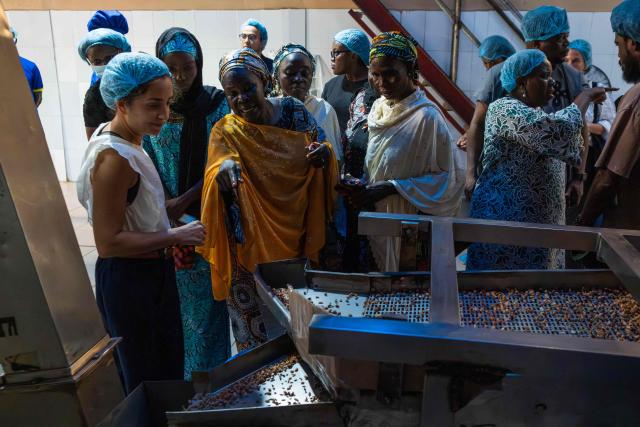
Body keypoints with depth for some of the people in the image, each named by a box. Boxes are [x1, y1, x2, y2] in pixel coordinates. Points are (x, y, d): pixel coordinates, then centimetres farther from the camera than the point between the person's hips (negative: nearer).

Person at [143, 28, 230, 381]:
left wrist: (183, 201, -15)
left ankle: (210, 369, 28)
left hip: (206, 215, -1)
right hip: (164, 219, 1)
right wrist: (163, 210, -13)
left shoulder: (215, 104, -4)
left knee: (207, 293, 8)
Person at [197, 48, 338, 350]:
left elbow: (322, 147, 4)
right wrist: (224, 171, -46)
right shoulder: (225, 131, -9)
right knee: (256, 323, 7)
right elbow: (216, 172, -23)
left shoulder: (293, 110, -2)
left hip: (298, 235, 3)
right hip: (253, 243, -2)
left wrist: (324, 153, -20)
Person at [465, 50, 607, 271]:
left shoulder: (536, 113, 16)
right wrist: (585, 96, -13)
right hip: (505, 218, -9)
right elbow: (558, 131, -26)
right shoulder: (505, 110, -15)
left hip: (540, 219, 9)